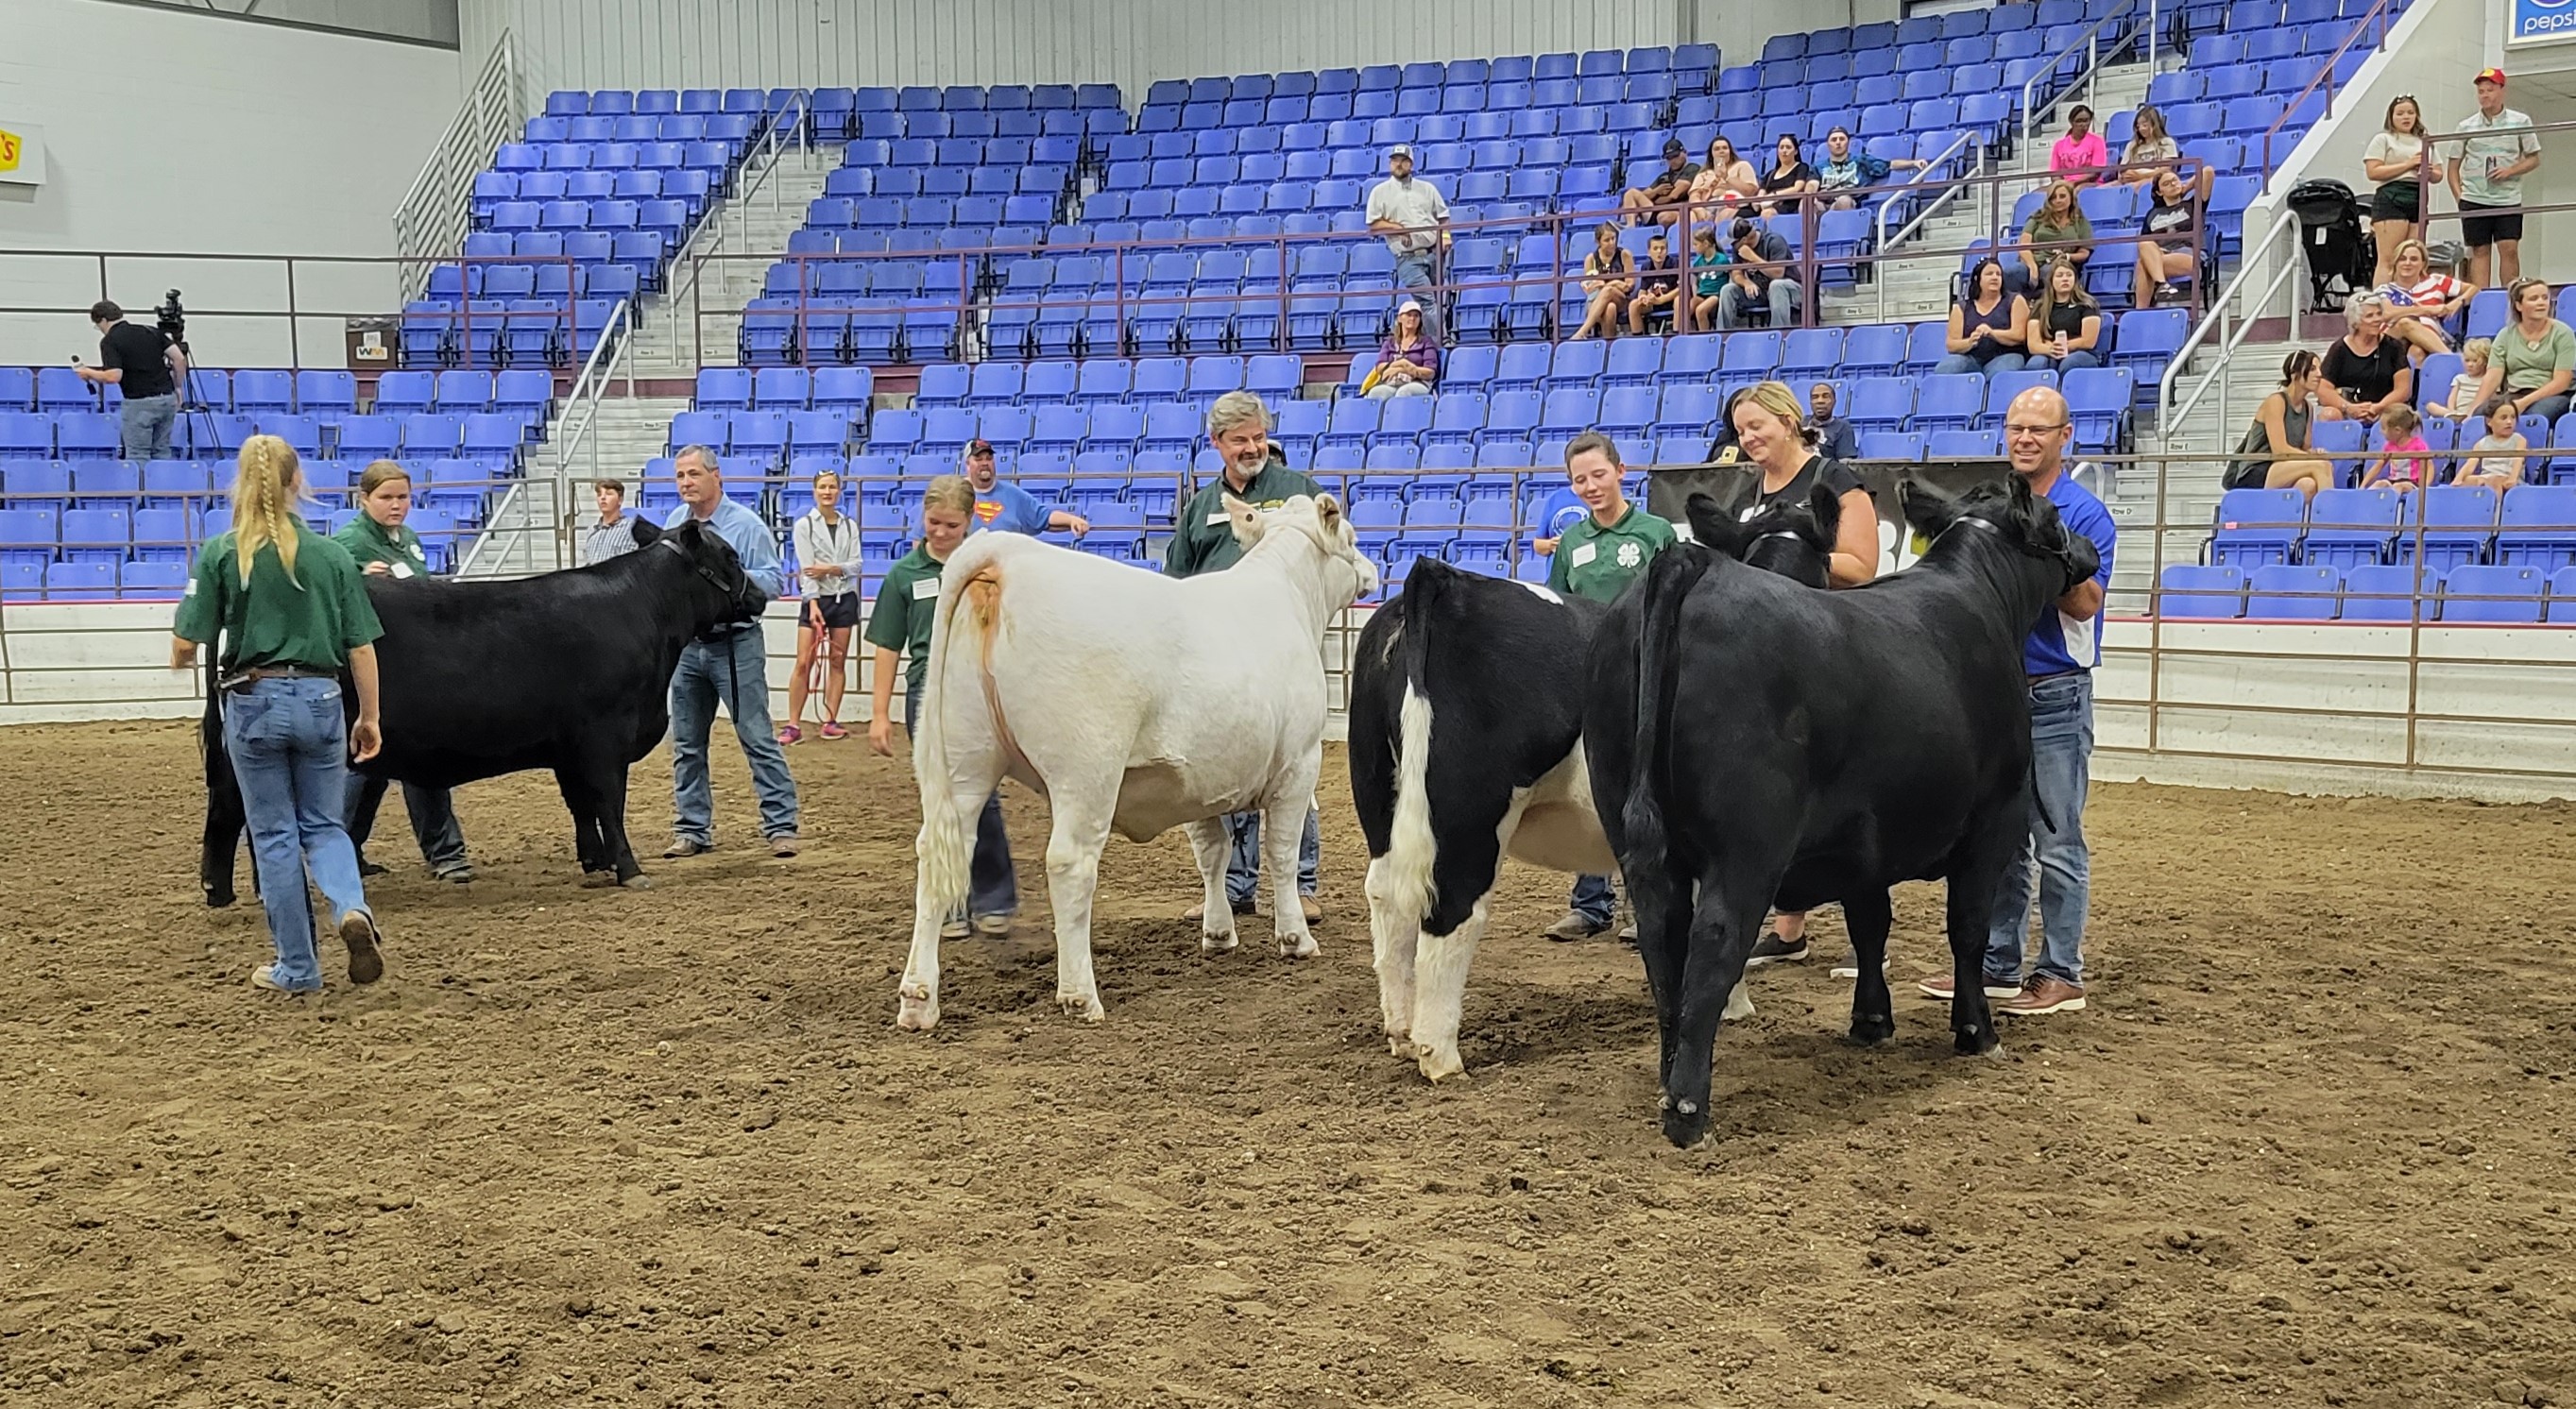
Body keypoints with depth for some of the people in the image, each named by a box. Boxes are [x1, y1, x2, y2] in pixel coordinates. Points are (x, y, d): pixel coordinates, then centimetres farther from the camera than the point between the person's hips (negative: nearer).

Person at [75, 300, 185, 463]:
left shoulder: (109, 341, -5)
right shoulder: (150, 332, 12)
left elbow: (114, 376, -16)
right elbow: (180, 358, 6)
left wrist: (88, 373, 1)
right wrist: (177, 388, 15)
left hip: (140, 403, -6)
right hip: (167, 399, 6)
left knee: (137, 457, 1)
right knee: (161, 454, 13)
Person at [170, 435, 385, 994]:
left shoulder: (222, 553, -5)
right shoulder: (332, 554, 0)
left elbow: (185, 642, -5)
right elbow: (361, 648, 1)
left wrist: (180, 661, 19)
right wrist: (370, 717, 11)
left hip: (253, 700, -1)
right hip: (320, 699, 1)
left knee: (274, 834, 10)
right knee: (323, 824, 16)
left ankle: (297, 967, 14)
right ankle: (352, 907, -13)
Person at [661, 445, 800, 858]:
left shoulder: (746, 525, -8)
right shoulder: (674, 523, 9)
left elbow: (774, 582, -12)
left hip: (736, 644, -6)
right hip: (687, 644, 6)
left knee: (757, 737, -6)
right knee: (686, 743, 9)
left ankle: (781, 826, -2)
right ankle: (692, 829, 18)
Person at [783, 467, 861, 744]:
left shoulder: (849, 526, 8)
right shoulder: (804, 525, -2)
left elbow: (856, 565, 0)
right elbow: (806, 569, -11)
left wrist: (830, 569, -16)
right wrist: (813, 604, -20)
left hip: (844, 599, 3)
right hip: (816, 598, -3)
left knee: (838, 662, 5)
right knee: (804, 663, -7)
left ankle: (831, 721, 11)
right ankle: (793, 725, -5)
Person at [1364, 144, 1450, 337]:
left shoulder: (1427, 188, 16)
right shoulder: (1380, 192, 7)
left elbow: (1443, 217, 18)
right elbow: (1373, 225, 3)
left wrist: (1445, 235, -1)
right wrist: (1396, 228, -12)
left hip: (1433, 252, 4)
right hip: (1407, 257, -4)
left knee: (1437, 300, 5)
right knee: (1427, 301, -15)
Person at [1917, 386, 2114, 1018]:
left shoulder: (2084, 513, -7)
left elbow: (2085, 603, -19)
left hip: (2054, 694, -6)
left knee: (2057, 841, -1)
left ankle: (2061, 974, 7)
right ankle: (1996, 965, 20)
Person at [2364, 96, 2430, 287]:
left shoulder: (2424, 142, 25)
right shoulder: (2383, 139, 8)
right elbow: (2372, 171, -6)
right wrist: (2407, 165, -9)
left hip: (2418, 199, 6)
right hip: (2391, 199, -6)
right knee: (2388, 260, -14)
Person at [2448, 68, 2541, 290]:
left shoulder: (2520, 122, 5)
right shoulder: (2466, 126, 7)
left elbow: (2534, 159, 8)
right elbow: (2453, 165, 11)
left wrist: (2510, 171, -10)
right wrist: (2458, 195, -2)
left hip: (2508, 199, -1)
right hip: (2474, 200, 1)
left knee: (2509, 249, -8)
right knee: (2480, 252, 1)